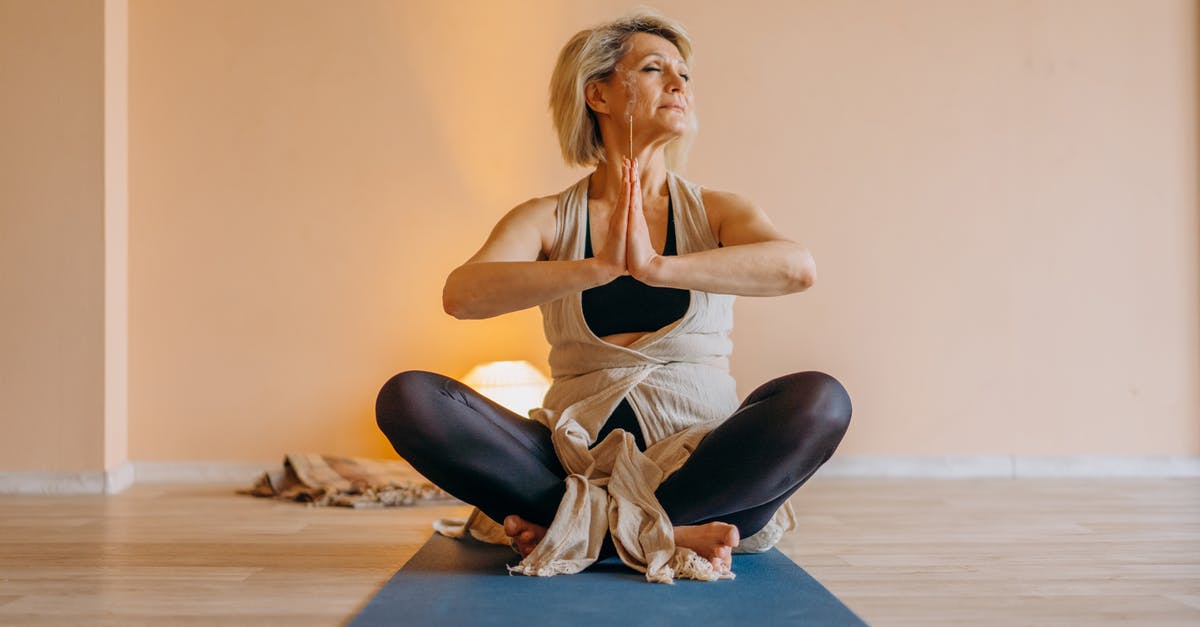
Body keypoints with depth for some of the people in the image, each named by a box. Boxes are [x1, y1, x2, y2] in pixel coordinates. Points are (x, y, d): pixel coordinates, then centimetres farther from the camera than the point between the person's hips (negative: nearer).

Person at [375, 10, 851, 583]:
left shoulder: (715, 212, 7)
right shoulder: (546, 220, 6)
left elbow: (798, 267, -15)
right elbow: (461, 294, -14)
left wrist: (657, 266, -29)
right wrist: (598, 268, -28)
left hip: (701, 459, 0)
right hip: (578, 458, 0)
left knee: (819, 399, -28)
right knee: (407, 397, -20)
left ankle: (582, 524, -21)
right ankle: (668, 531, -21)